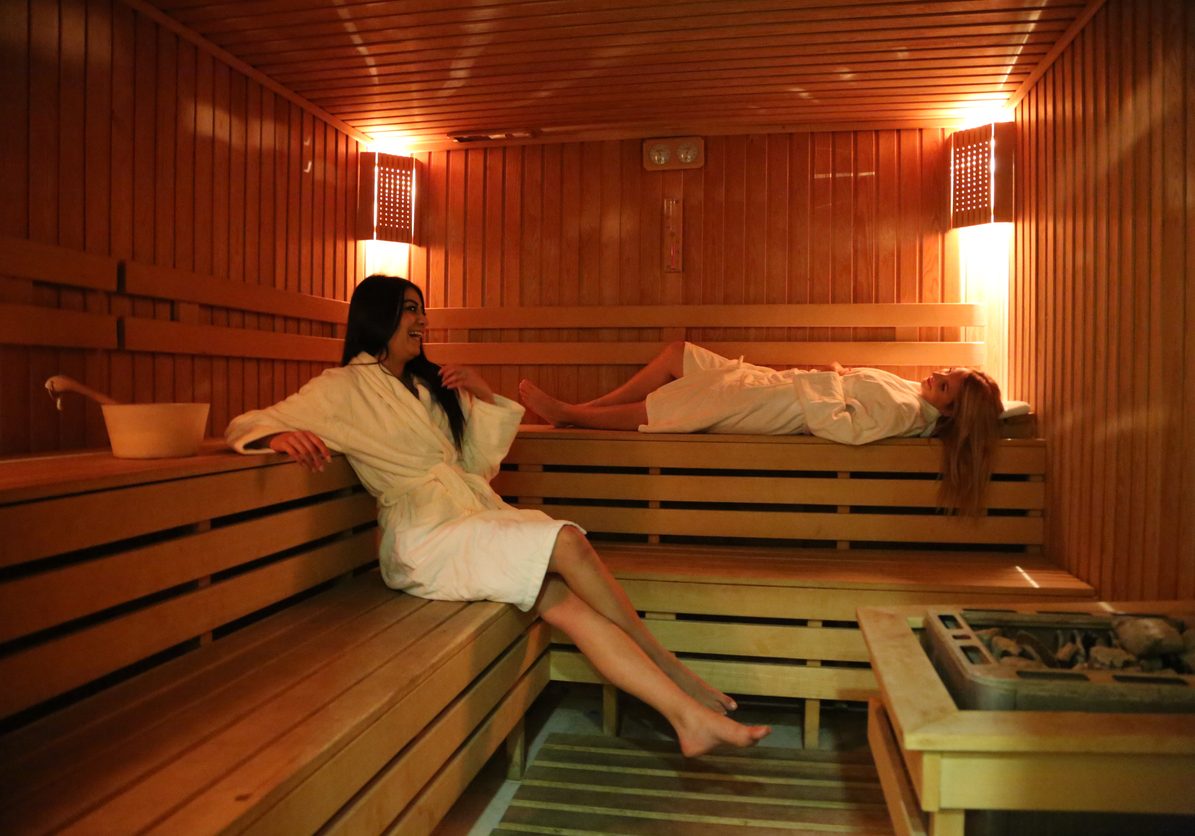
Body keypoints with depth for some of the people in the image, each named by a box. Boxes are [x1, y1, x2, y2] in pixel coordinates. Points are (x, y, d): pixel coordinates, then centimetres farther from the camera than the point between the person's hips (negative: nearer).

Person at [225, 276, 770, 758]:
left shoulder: (429, 383, 24)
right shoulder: (346, 388, 4)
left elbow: (481, 460, 24)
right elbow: (244, 426, -1)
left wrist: (483, 395, 8)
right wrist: (281, 436, -24)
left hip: (476, 520, 6)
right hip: (426, 540, -6)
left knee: (568, 603, -18)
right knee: (567, 542, -24)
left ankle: (688, 714, -23)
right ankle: (671, 669, -8)